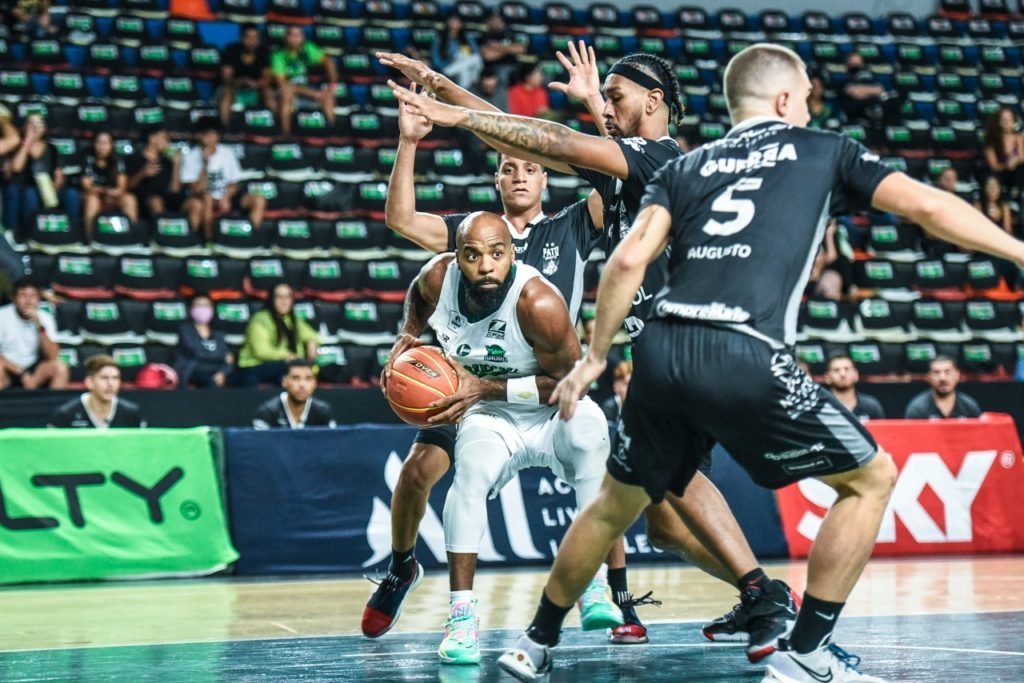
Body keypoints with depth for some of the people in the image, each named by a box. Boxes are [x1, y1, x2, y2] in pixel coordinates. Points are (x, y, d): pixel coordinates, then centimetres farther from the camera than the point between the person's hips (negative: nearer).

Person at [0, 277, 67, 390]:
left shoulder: (45, 318, -4)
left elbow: (52, 356, -13)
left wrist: (39, 325, -23)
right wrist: (20, 373, -21)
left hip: (33, 368, 3)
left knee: (59, 366, -24)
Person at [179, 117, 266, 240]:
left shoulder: (227, 153, -1)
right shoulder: (191, 157, -10)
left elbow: (234, 184, 5)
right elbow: (197, 189, -17)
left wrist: (226, 197, -17)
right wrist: (206, 165, -26)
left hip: (225, 196, 4)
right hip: (202, 198, -4)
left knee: (259, 200, -17)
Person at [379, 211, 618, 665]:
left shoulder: (538, 302, -30)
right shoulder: (438, 277, -15)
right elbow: (417, 294, 12)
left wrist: (484, 388, -27)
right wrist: (407, 338, -7)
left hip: (554, 414, -3)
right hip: (490, 419, 3)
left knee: (588, 426, -37)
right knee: (472, 469, -32)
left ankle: (595, 585, -27)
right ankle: (461, 615, -23)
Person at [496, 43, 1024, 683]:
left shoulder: (684, 167, 22)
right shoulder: (823, 151, 16)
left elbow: (629, 260, 8)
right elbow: (927, 205, 6)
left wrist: (595, 357, 13)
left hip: (663, 352, 5)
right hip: (745, 360, -5)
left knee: (616, 503, 25)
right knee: (871, 480, 12)